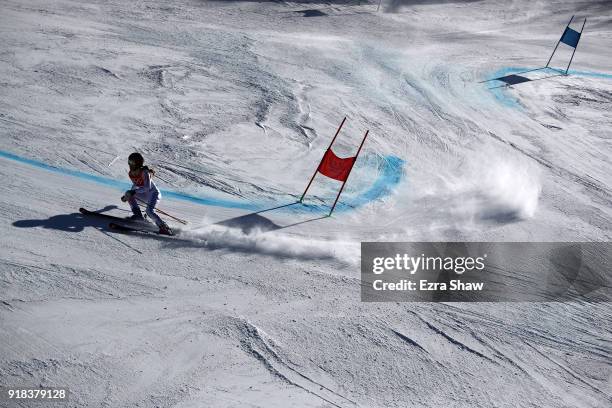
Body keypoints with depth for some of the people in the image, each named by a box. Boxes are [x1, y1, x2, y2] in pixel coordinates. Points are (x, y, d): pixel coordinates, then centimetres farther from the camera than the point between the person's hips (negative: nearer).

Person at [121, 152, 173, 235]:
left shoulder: (144, 172, -22)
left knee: (149, 211, -28)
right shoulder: (131, 174, 0)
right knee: (128, 193, -5)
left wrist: (135, 191, -36)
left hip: (153, 193, -8)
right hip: (145, 196, 8)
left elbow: (147, 187, -30)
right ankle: (138, 215, -6)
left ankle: (164, 228, -24)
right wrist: (127, 196, 16)